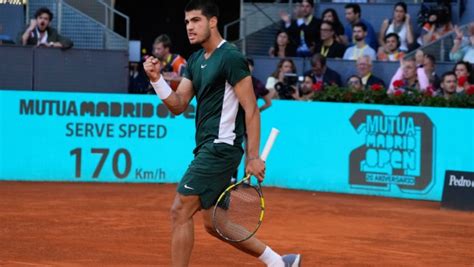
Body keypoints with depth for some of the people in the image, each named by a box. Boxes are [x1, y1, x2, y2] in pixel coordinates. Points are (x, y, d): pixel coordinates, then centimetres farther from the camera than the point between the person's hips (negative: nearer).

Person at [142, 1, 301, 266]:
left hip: (221, 147, -9)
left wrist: (253, 156, -18)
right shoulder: (195, 61, 14)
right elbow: (178, 105, 10)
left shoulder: (231, 58, -12)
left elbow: (251, 109, -14)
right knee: (214, 222, 12)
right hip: (207, 148, 9)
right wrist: (157, 78, -6)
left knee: (180, 212, -10)